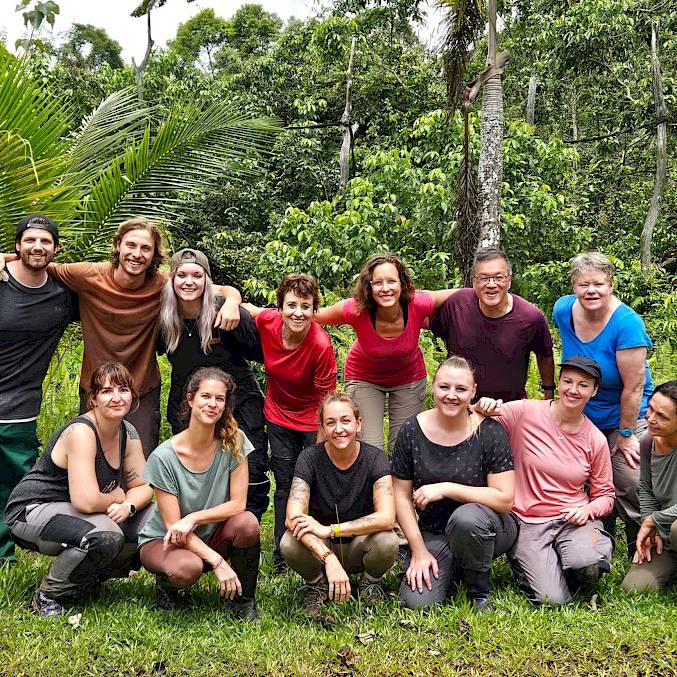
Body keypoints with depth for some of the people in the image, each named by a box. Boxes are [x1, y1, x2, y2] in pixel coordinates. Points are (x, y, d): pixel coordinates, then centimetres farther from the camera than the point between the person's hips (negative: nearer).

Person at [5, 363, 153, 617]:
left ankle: (90, 579, 14)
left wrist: (127, 506, -21)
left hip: (73, 514, 8)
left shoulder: (128, 433, -1)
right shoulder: (81, 432, -26)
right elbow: (86, 501, -33)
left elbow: (144, 486, 0)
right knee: (106, 536, -34)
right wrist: (115, 497, -13)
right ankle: (49, 594, -7)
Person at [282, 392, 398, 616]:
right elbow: (294, 517, -27)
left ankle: (371, 581, 4)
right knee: (290, 544, -32)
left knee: (387, 541, -32)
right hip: (318, 547, 0)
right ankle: (316, 582, 3)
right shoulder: (310, 458, -15)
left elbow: (386, 517, -28)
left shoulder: (374, 458, -15)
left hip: (358, 547, 0)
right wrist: (330, 559, -40)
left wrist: (329, 530, -33)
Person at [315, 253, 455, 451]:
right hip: (364, 378, -1)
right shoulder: (356, 310, -31)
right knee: (371, 449, -6)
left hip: (409, 377, 1)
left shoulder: (418, 304, -30)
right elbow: (316, 315, -14)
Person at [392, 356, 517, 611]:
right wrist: (419, 550, -6)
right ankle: (452, 571, 15)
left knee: (467, 516, -37)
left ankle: (479, 594, -9)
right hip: (432, 532, 2)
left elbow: (504, 499, -18)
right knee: (416, 603, -19)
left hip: (486, 528, -2)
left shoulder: (489, 432, -13)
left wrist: (446, 489, -23)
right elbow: (402, 496, -1)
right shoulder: (412, 431, -6)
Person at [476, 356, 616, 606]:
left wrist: (588, 510, -11)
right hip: (528, 521, -2)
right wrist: (482, 407, -25)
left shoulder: (595, 440, 1)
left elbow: (605, 495, 10)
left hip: (573, 519, 2)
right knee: (552, 600, -17)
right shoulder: (525, 412, -8)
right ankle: (522, 559, 15)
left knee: (586, 564, -32)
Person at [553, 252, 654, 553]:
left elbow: (633, 386, -22)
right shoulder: (564, 310, -9)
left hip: (623, 418, -5)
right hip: (581, 418, 5)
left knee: (629, 489, -8)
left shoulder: (626, 323, -26)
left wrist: (625, 434, -17)